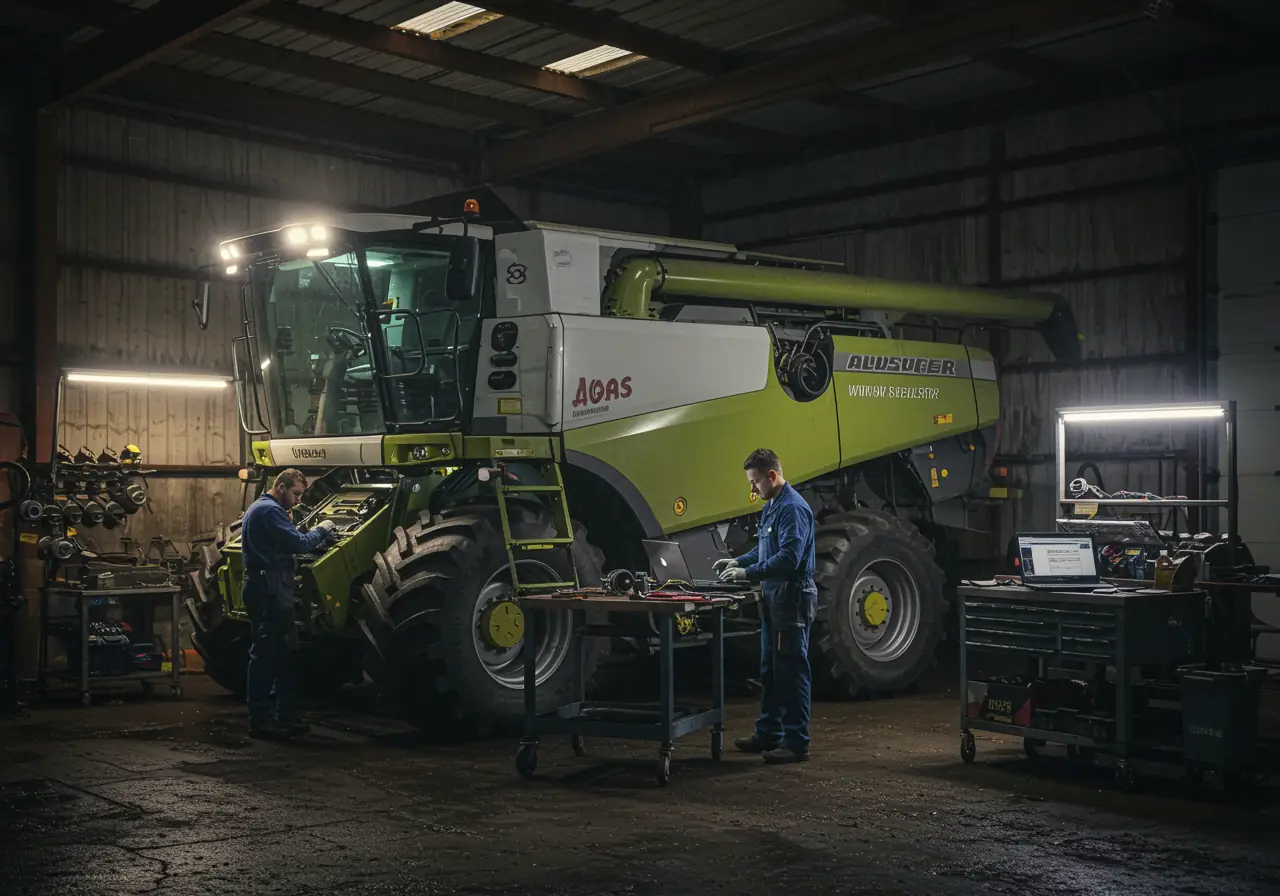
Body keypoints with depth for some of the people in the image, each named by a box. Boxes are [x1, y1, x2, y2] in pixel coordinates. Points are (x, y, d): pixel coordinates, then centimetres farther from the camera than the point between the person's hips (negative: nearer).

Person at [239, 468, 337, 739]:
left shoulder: (261, 508, 22)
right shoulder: (270, 510, -14)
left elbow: (287, 544, 22)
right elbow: (297, 543, -21)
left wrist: (321, 539, 11)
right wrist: (320, 531, -4)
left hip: (270, 589, 11)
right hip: (268, 591, -11)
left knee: (283, 653, 14)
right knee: (264, 654, -6)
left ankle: (285, 714, 19)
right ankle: (260, 720, -2)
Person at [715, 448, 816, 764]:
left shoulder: (792, 508, -18)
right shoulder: (771, 507, 14)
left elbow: (789, 558, -25)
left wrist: (747, 573, -23)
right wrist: (738, 561, 11)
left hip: (792, 598, -10)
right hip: (774, 598, 10)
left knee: (791, 670, -5)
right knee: (770, 669, 16)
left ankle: (796, 743, 0)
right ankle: (769, 734, 26)